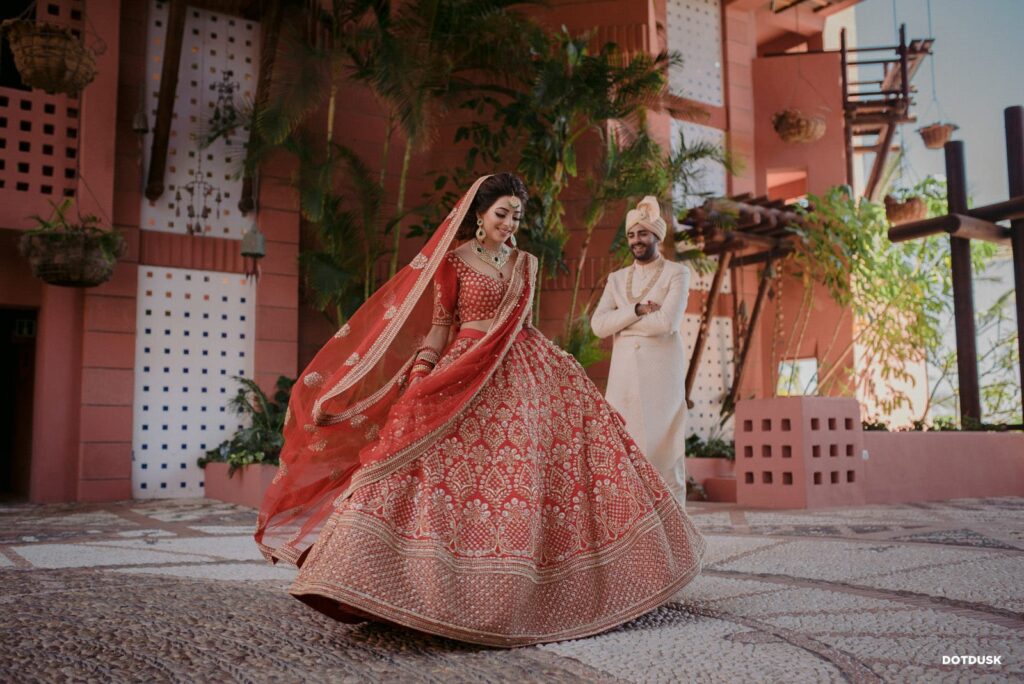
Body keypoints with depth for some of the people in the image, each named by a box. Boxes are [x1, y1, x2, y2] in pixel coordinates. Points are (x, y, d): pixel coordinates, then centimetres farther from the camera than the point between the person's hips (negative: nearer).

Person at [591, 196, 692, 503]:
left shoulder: (677, 273, 3)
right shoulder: (616, 278, 15)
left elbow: (667, 322, -13)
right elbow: (598, 325, 1)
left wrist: (620, 324, -3)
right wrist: (636, 310, -11)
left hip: (661, 371, -4)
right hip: (623, 372, 4)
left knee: (663, 446, -4)